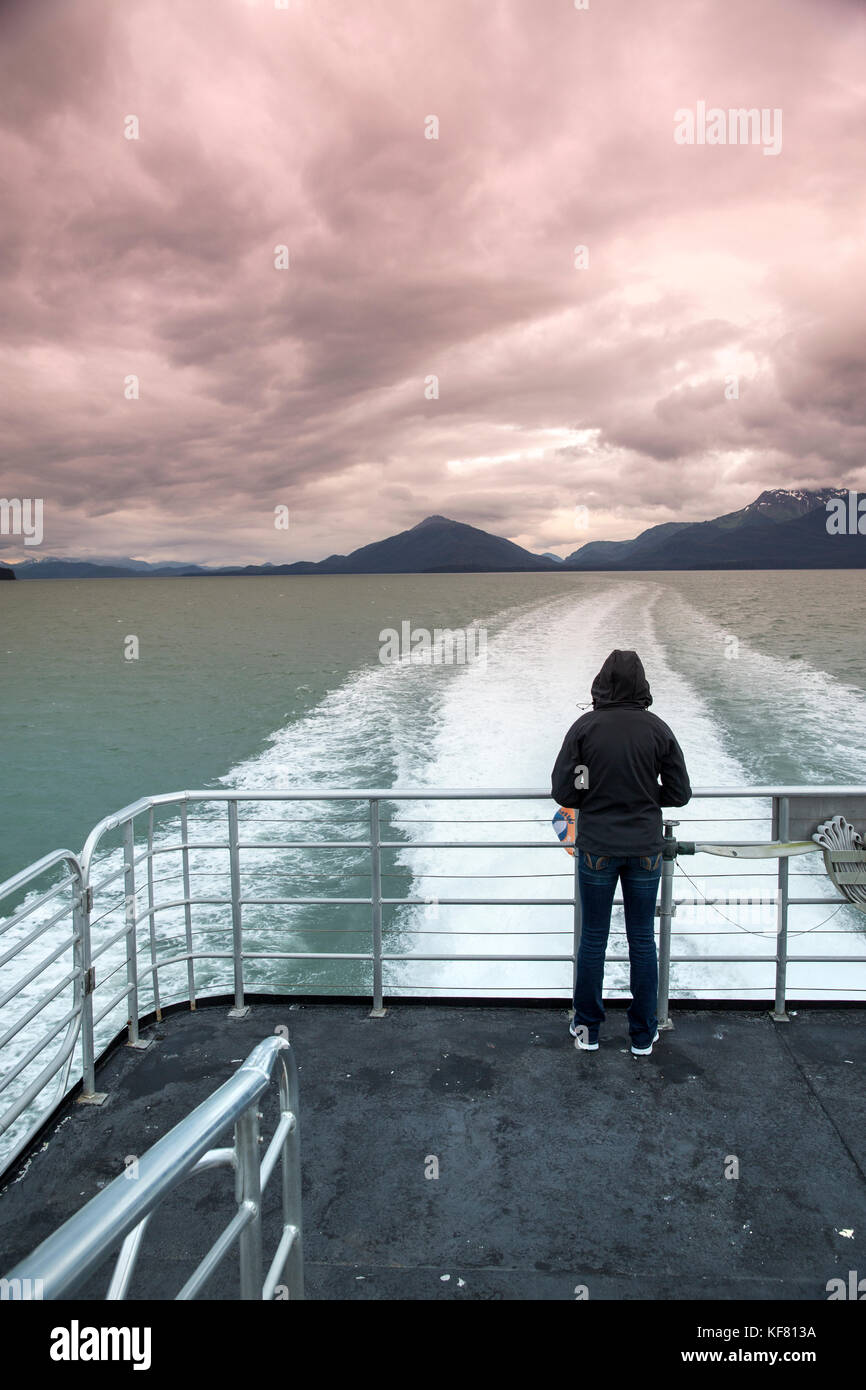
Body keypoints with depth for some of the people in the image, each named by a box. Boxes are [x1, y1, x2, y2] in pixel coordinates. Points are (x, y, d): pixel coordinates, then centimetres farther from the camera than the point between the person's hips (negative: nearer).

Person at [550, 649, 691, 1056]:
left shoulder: (585, 727, -10)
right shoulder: (658, 729, -5)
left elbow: (562, 792, -9)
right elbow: (679, 793, 0)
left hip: (596, 849, -1)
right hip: (645, 850, 1)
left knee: (592, 939, 12)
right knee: (642, 940, 12)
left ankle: (587, 1029, 24)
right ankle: (643, 1035, 23)